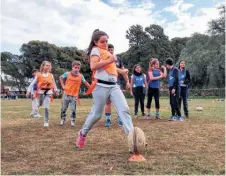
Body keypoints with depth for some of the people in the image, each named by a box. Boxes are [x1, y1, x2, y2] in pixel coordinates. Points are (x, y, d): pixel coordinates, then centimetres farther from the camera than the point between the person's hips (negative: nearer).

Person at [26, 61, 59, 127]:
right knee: (40, 104, 19)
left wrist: (56, 91, 20)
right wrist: (28, 91, -9)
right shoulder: (38, 75, -6)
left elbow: (54, 83, 13)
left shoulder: (51, 75, -1)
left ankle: (46, 122, 2)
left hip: (48, 92, 0)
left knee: (46, 107, -9)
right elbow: (33, 83, -5)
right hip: (41, 91, 1)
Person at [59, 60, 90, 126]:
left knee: (73, 110, 0)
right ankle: (62, 119, 27)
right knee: (63, 108, 11)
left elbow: (85, 82, 4)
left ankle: (72, 121, 12)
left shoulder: (81, 76, -4)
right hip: (66, 94, 1)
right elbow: (61, 77, 12)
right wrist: (63, 86, 4)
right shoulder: (67, 74, -4)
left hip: (74, 95, 0)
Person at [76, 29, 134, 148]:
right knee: (96, 114, 4)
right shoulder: (95, 50, -4)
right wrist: (110, 61, -19)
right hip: (101, 86, -7)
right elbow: (93, 66, -21)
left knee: (124, 109, -8)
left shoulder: (106, 52, 22)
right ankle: (82, 133, 28)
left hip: (113, 86, 7)